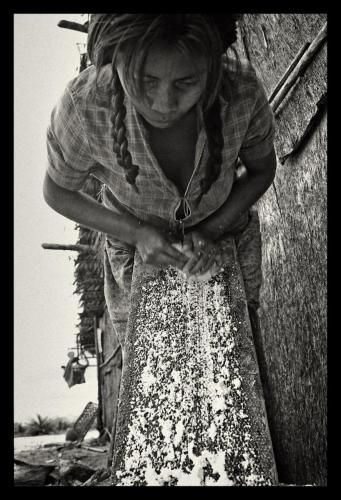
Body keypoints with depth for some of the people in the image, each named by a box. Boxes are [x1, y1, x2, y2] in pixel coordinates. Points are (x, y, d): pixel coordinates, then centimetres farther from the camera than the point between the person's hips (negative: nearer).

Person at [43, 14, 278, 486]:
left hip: (220, 230, 1)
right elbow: (58, 191, -16)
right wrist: (138, 234, -28)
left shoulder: (242, 89, -36)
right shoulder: (83, 108, -39)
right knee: (148, 350, 17)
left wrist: (211, 232, -24)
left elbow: (262, 168, -12)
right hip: (137, 238, 0)